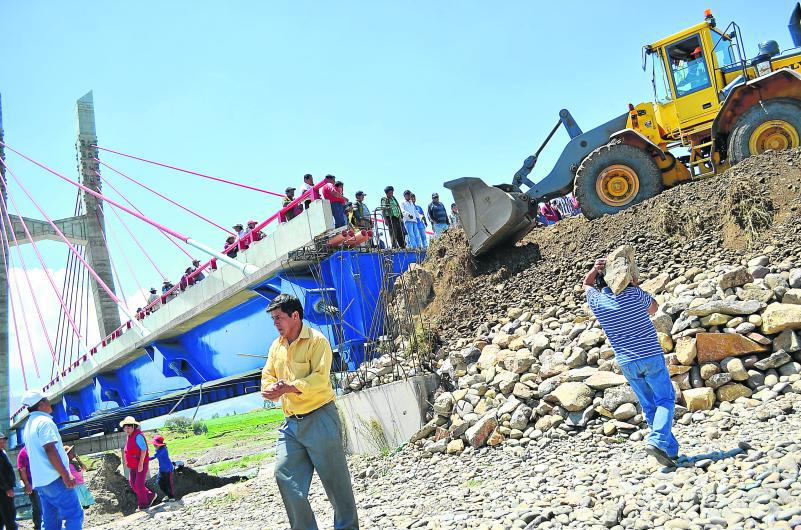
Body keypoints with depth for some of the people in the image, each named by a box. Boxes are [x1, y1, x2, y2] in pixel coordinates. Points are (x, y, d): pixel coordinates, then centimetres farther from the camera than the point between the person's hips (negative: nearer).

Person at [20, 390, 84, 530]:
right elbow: (50, 450, -19)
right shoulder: (44, 421, -10)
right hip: (54, 478, -9)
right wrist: (66, 474, -21)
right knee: (74, 514, -8)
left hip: (39, 480, 9)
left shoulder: (28, 425, 18)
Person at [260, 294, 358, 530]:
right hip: (291, 423, 6)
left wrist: (288, 387, -27)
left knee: (335, 478, 2)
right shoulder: (276, 346, 14)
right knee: (284, 474, -1)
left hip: (319, 419, -6)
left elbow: (320, 379, -18)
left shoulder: (317, 340, -8)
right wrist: (271, 389, -12)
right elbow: (267, 378, 12)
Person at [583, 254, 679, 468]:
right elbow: (654, 308, 11)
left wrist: (594, 269, 0)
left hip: (627, 363, 3)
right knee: (665, 400, 6)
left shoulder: (596, 301, -4)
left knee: (649, 407, 12)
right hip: (651, 357, -3)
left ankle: (671, 450, 15)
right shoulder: (634, 294, -11)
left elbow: (586, 284, 20)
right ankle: (656, 441, -14)